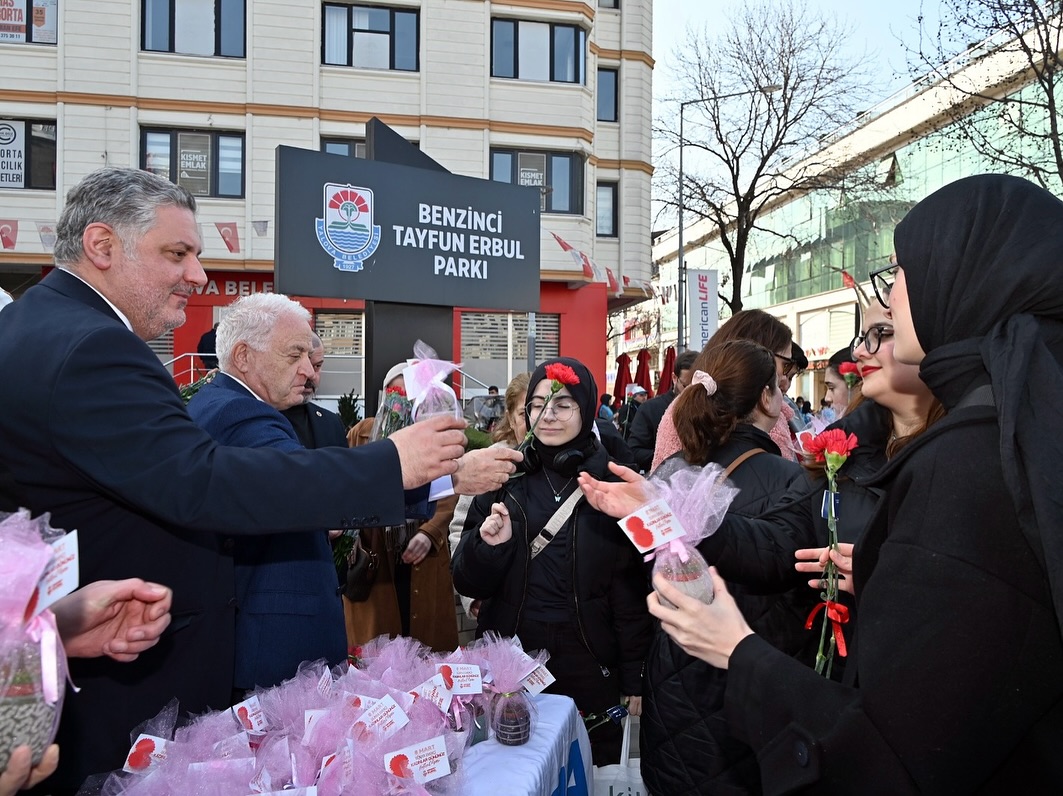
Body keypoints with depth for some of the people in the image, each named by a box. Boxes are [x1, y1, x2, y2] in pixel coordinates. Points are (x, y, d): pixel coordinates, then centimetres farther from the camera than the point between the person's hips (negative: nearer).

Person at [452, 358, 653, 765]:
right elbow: (468, 583, 0)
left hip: (589, 666, -1)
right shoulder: (506, 476, -1)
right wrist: (487, 544, -19)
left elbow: (631, 589, -3)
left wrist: (635, 678, -1)